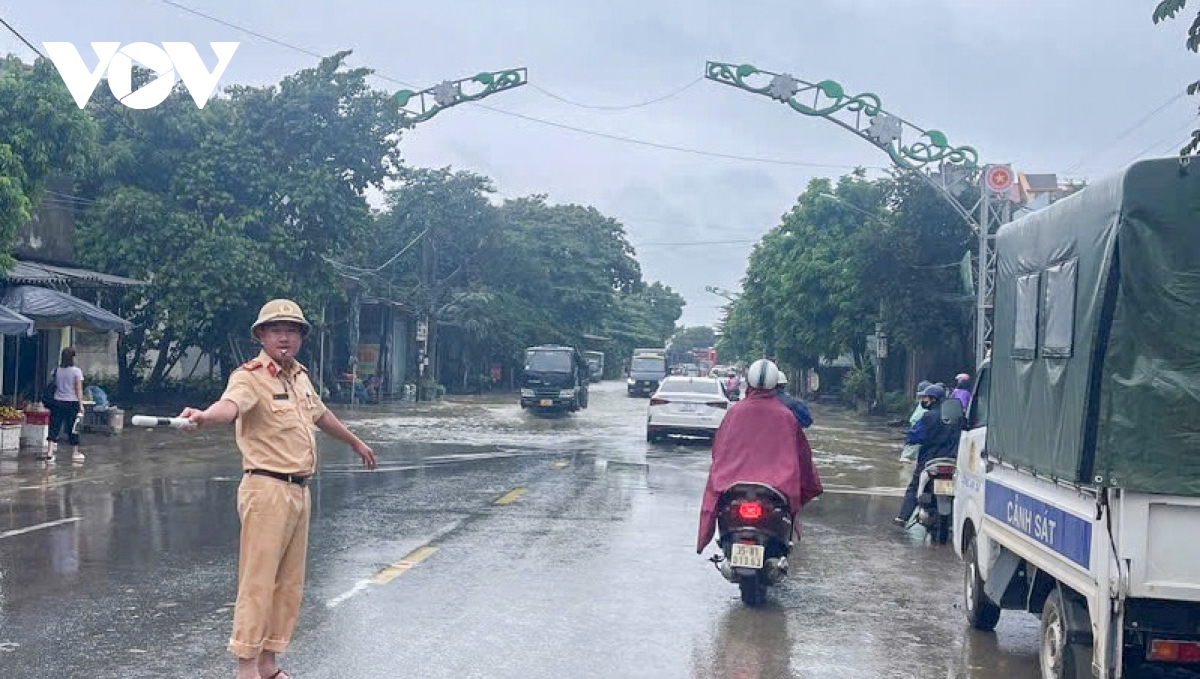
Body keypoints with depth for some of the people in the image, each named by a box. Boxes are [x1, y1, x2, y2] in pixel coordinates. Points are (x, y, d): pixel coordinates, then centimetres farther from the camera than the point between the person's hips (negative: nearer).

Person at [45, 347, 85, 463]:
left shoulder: (57, 370, 2)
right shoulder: (76, 371, -9)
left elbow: (55, 385, 9)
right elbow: (79, 389, -9)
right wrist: (81, 404, -6)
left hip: (57, 401, 3)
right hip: (72, 402, -3)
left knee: (54, 427, 3)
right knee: (73, 428, 8)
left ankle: (49, 453, -4)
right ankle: (75, 453, 18)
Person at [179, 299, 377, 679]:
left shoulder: (300, 377, 14)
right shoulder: (251, 377, -11)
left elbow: (321, 415, 33)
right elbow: (230, 405, -33)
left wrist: (355, 442, 47)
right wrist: (205, 416, -56)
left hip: (300, 491, 8)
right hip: (267, 490, -8)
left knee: (290, 584, 12)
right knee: (258, 582, -6)